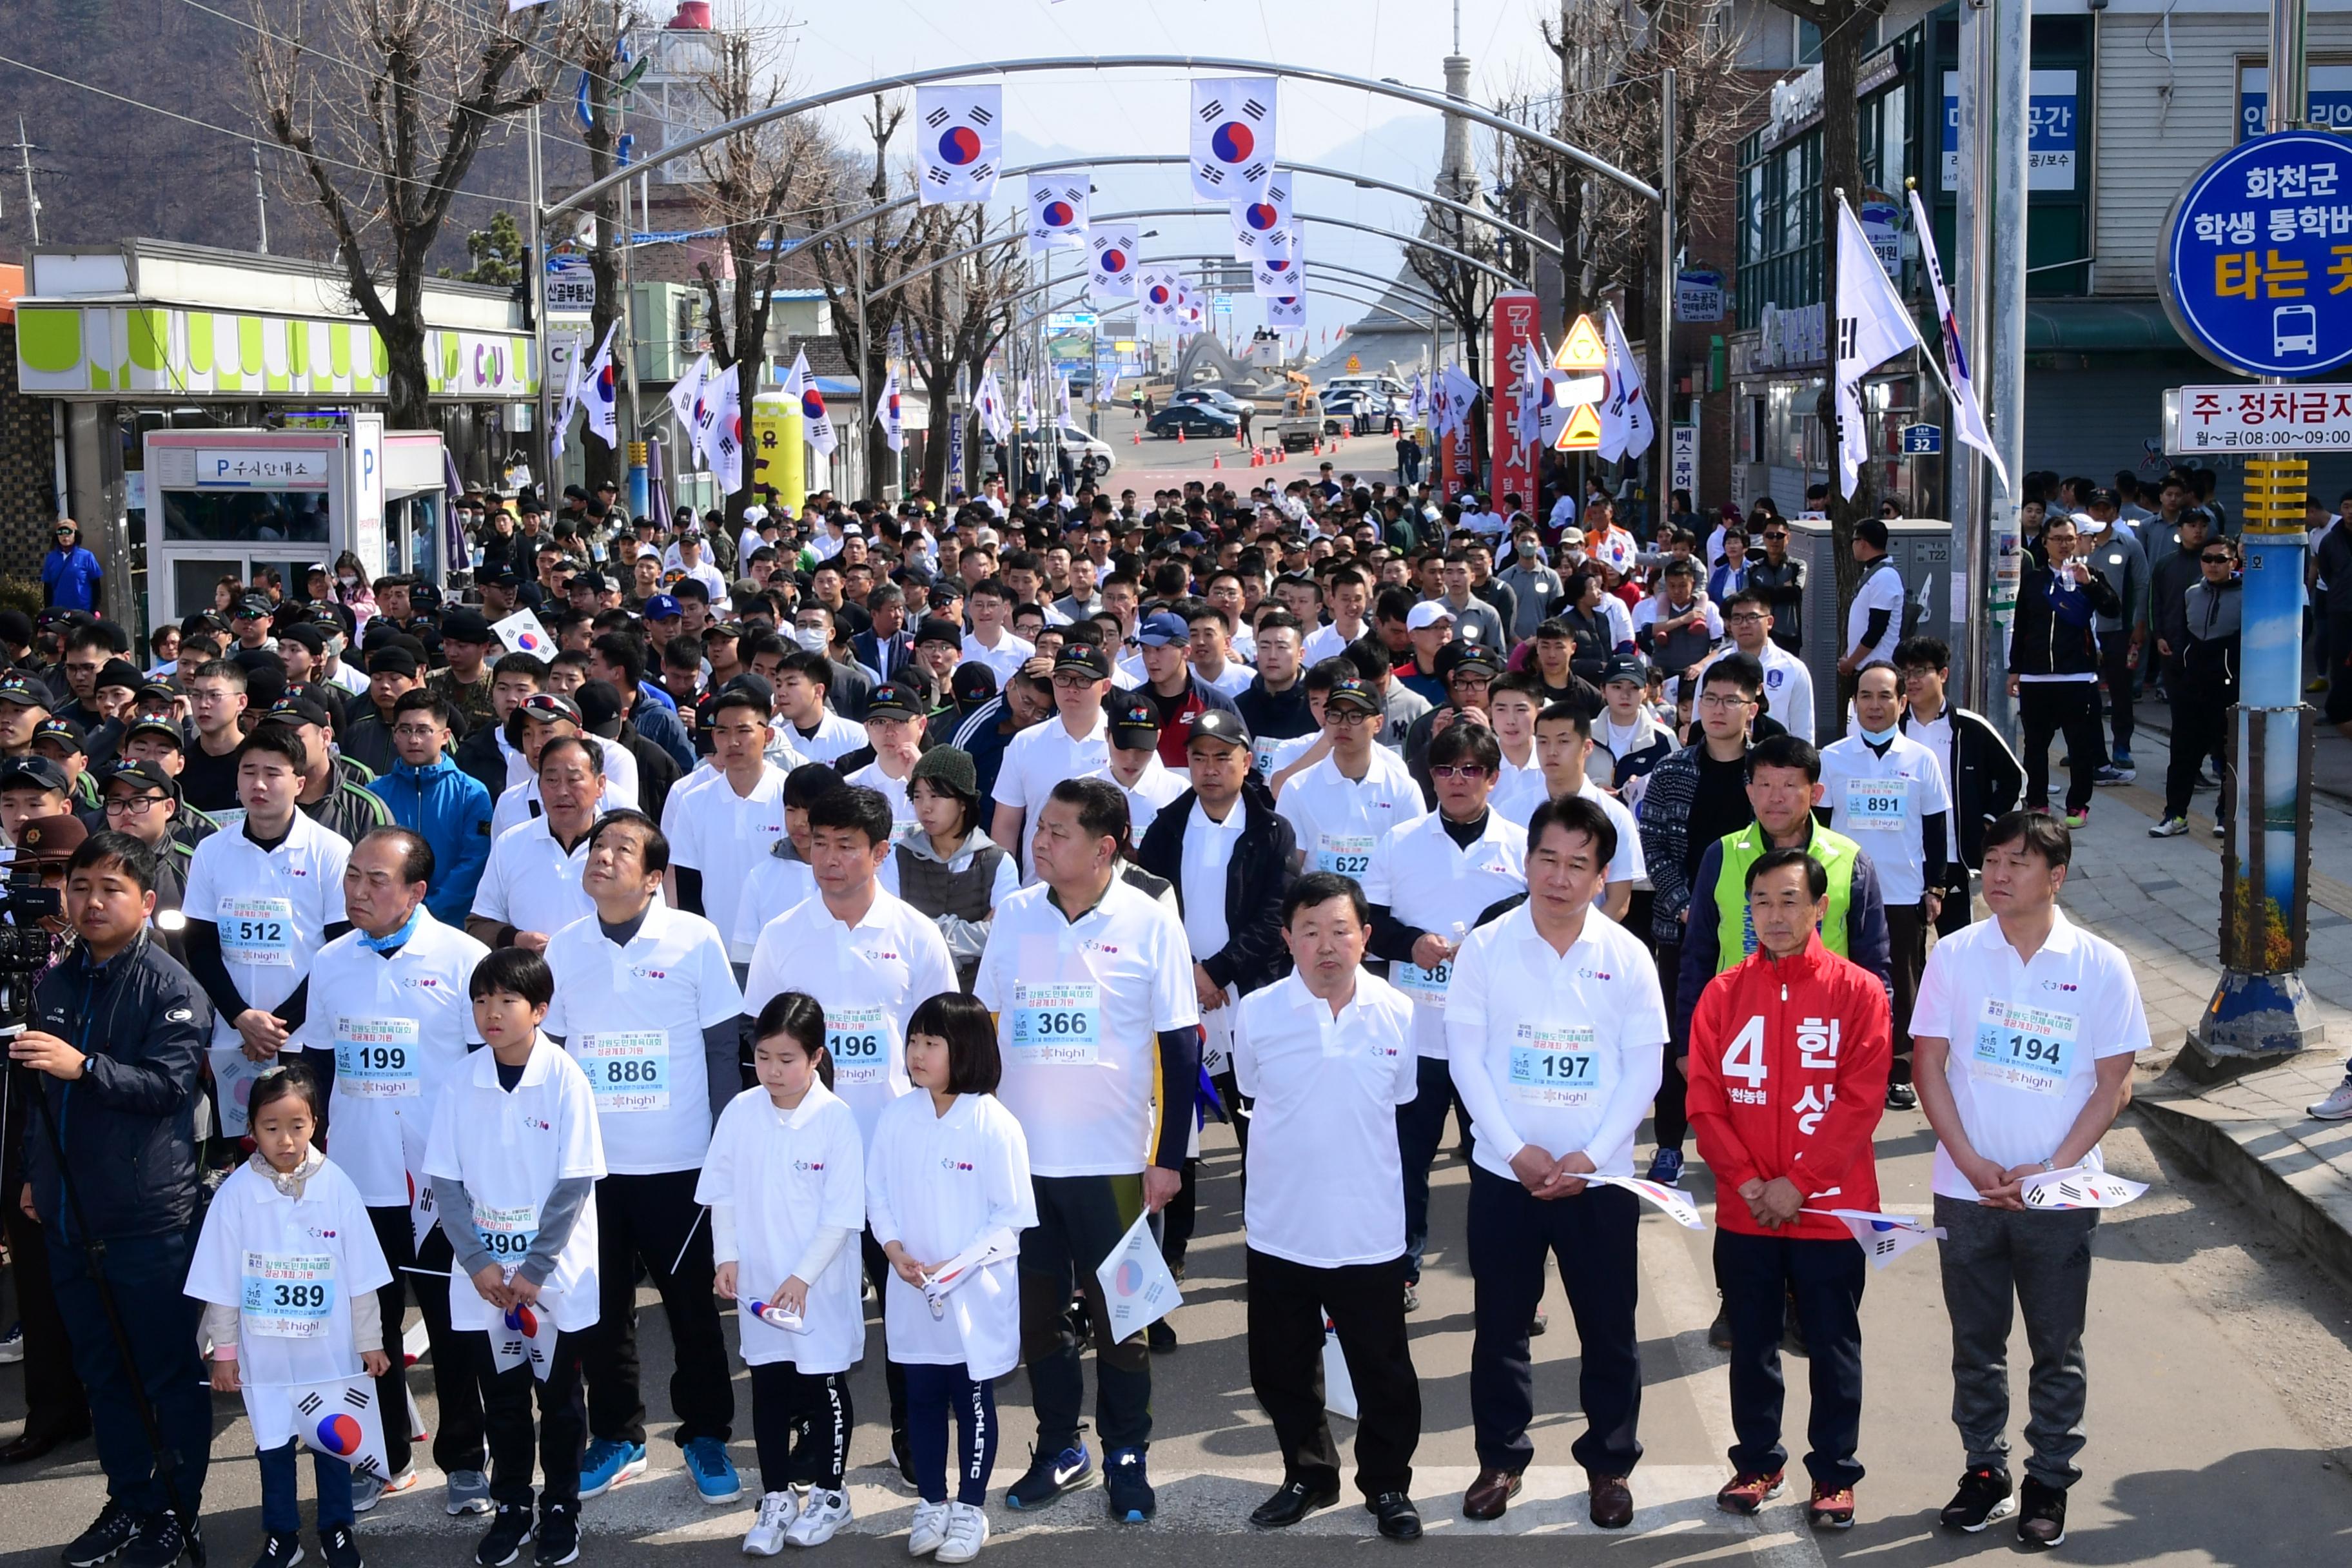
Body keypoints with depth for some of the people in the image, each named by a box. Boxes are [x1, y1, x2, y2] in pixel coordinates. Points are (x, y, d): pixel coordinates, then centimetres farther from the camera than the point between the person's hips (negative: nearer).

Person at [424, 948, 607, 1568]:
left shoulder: (565, 1079, -11)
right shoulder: (464, 1082, -3)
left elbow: (575, 1183, -11)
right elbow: (445, 1181, -1)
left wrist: (535, 1270, -14)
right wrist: (478, 1263, -10)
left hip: (556, 1276, -2)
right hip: (483, 1276, 3)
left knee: (559, 1396, 8)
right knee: (501, 1398, 11)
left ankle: (561, 1508, 23)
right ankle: (511, 1507, 25)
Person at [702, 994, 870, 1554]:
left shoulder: (836, 1120, -15)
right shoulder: (740, 1113, -3)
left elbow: (843, 1214, -14)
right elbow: (722, 1193, 6)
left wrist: (803, 1277, -17)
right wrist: (727, 1256, -2)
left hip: (820, 1288, -3)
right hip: (758, 1285, 4)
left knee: (826, 1389, 10)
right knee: (768, 1390, 11)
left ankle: (828, 1494, 25)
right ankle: (776, 1498, 23)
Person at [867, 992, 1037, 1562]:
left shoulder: (994, 1124, -15)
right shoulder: (897, 1117, -2)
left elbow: (1013, 1214, -13)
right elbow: (876, 1190, 6)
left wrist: (956, 1265, -18)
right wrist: (895, 1250, -10)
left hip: (976, 1296, -4)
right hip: (911, 1292, 4)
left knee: (973, 1402, 9)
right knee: (922, 1398, 14)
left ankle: (970, 1509, 22)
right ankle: (931, 1502, 29)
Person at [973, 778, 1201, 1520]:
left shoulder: (1149, 923, -8)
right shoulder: (1013, 915, 1)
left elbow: (1179, 1046, -4)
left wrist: (1170, 1156, -6)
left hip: (1112, 1159, -3)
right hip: (1020, 1154, 3)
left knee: (1117, 1315, 5)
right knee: (1036, 1311, 11)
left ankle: (1126, 1456, 21)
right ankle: (1059, 1448, 26)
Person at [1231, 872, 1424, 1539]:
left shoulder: (1399, 1014, -8)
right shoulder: (1256, 1014, -9)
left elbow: (1404, 1102, 6)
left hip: (1371, 1230, -1)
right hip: (1279, 1228, 1)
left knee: (1383, 1370, 10)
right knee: (1282, 1368, 15)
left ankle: (1387, 1484, 28)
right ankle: (1308, 1475, 34)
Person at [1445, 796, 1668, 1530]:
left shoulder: (1626, 956, -3)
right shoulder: (1486, 948, -4)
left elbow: (1644, 1068, -3)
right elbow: (1466, 1057, -4)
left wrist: (1590, 1156, -12)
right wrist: (1518, 1150, -12)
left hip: (1599, 1176, 0)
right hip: (1504, 1172, 0)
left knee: (1608, 1329, 7)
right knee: (1500, 1325, 9)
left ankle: (1609, 1463, 22)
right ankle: (1501, 1458, 24)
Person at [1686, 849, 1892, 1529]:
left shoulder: (1858, 992, -4)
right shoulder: (1723, 994, 3)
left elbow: (1862, 1099, -9)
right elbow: (1703, 1099, 0)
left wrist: (1798, 1181, -13)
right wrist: (1748, 1180, -11)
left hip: (1830, 1208, -2)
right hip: (1743, 1211, 2)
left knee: (1833, 1347, 6)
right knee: (1752, 1344, 12)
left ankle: (1835, 1476, 17)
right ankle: (1757, 1463, 26)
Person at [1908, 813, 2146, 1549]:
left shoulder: (2100, 965, -4)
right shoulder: (1955, 955, 0)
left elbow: (2115, 1081, -3)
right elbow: (1929, 1062, 0)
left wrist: (2054, 1168, -12)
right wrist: (1970, 1162, -10)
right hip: (1968, 1189, 1)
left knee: (2057, 1348, 7)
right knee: (1976, 1342, 10)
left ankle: (2049, 1481, 21)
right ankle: (1984, 1468, 25)